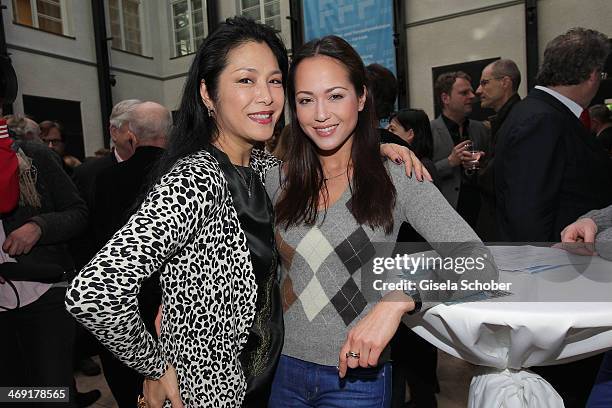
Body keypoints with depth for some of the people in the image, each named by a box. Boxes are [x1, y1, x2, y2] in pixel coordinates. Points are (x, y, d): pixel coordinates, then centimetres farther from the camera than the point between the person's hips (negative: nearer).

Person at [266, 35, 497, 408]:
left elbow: (479, 265, -21)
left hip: (359, 376, -2)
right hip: (286, 369, 3)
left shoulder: (397, 179, -13)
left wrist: (397, 300, -34)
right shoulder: (278, 181, -3)